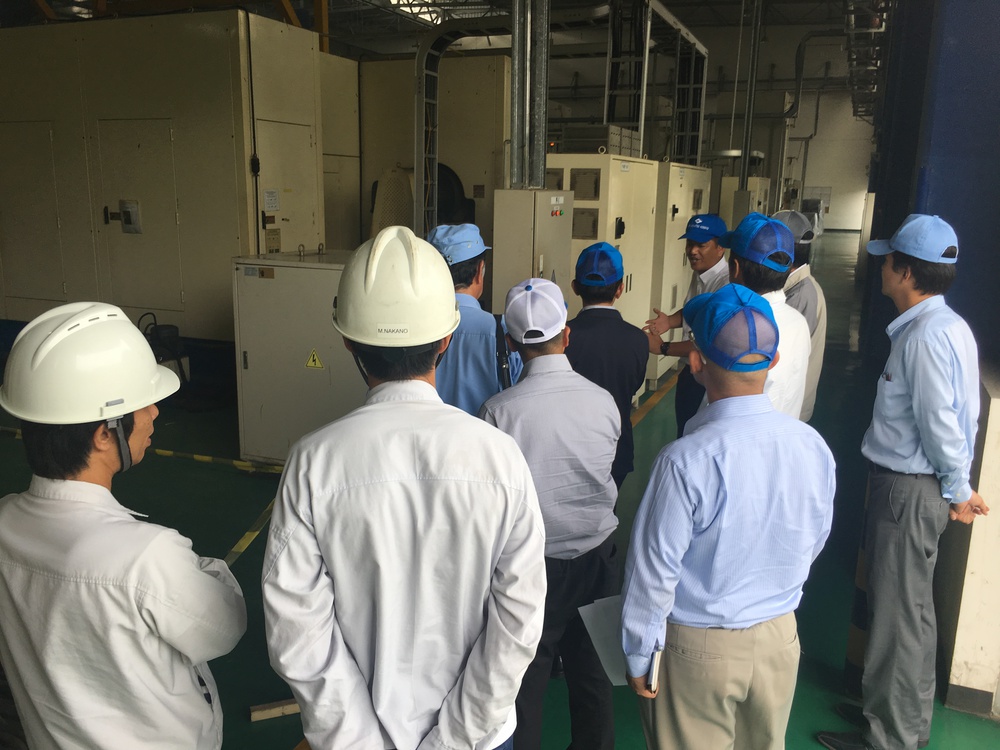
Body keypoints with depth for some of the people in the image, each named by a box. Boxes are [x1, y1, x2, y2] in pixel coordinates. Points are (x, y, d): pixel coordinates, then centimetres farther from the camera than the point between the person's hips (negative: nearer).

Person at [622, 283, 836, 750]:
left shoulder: (686, 461, -28)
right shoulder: (814, 447, -11)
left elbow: (654, 571, -20)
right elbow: (813, 545, 4)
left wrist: (639, 657, -5)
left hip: (697, 648, -5)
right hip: (779, 640, 5)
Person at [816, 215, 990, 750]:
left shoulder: (927, 335, -23)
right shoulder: (940, 325, 9)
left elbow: (941, 422, -22)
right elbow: (948, 417, 9)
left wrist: (959, 489, -8)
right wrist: (956, 485, 10)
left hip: (909, 490, -10)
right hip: (907, 485, 10)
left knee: (898, 613, 4)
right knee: (909, 610, 21)